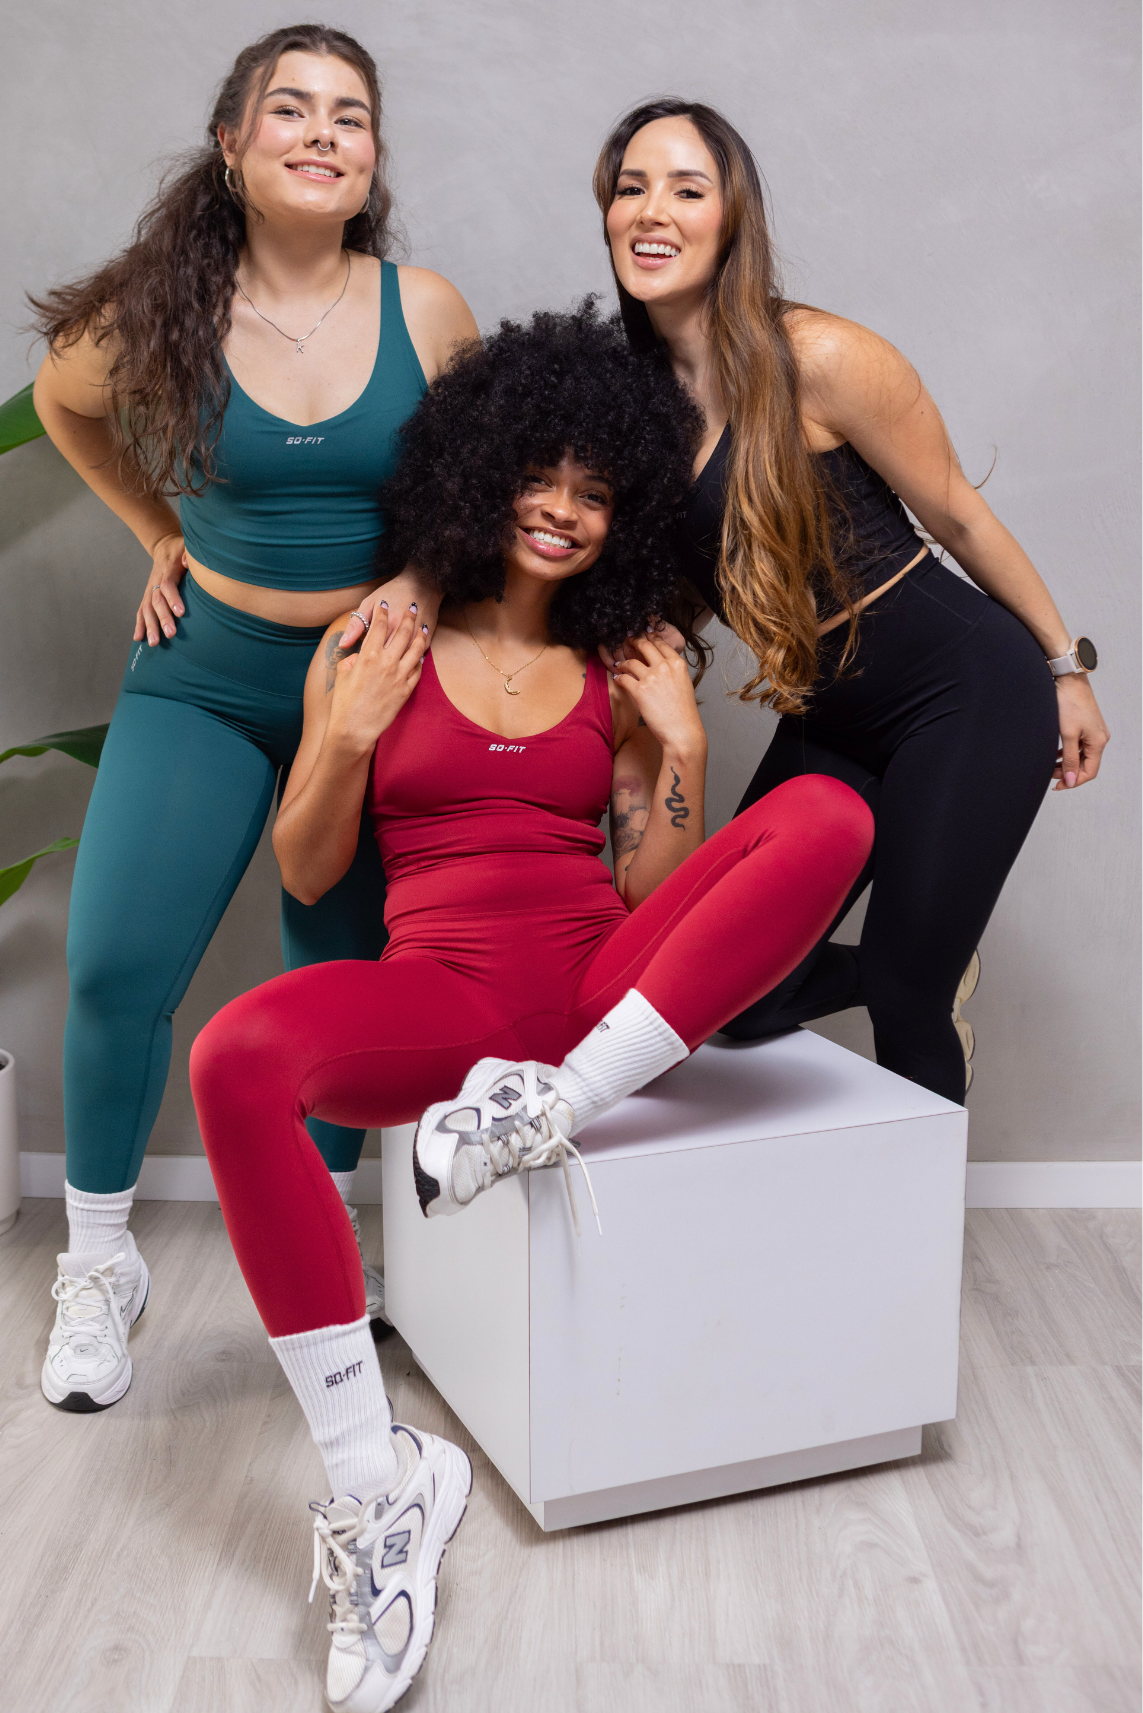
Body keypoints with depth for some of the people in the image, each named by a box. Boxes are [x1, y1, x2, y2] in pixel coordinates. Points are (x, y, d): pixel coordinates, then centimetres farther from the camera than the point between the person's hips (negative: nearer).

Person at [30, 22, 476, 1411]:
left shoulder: (425, 312, -7)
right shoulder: (161, 319, -7)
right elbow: (60, 401, 15)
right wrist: (160, 535, 9)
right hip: (206, 680, 0)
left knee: (341, 971, 8)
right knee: (115, 969, -8)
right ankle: (98, 1269, 13)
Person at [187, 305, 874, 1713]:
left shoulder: (619, 676, 13)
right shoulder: (374, 647, 8)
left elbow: (654, 888, 10)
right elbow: (305, 875, 9)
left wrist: (682, 746, -1)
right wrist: (347, 736, -6)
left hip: (611, 988, 2)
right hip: (443, 995, -1)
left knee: (829, 813, -20)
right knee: (235, 1059, -34)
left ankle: (558, 1105, -22)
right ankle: (374, 1491, -25)